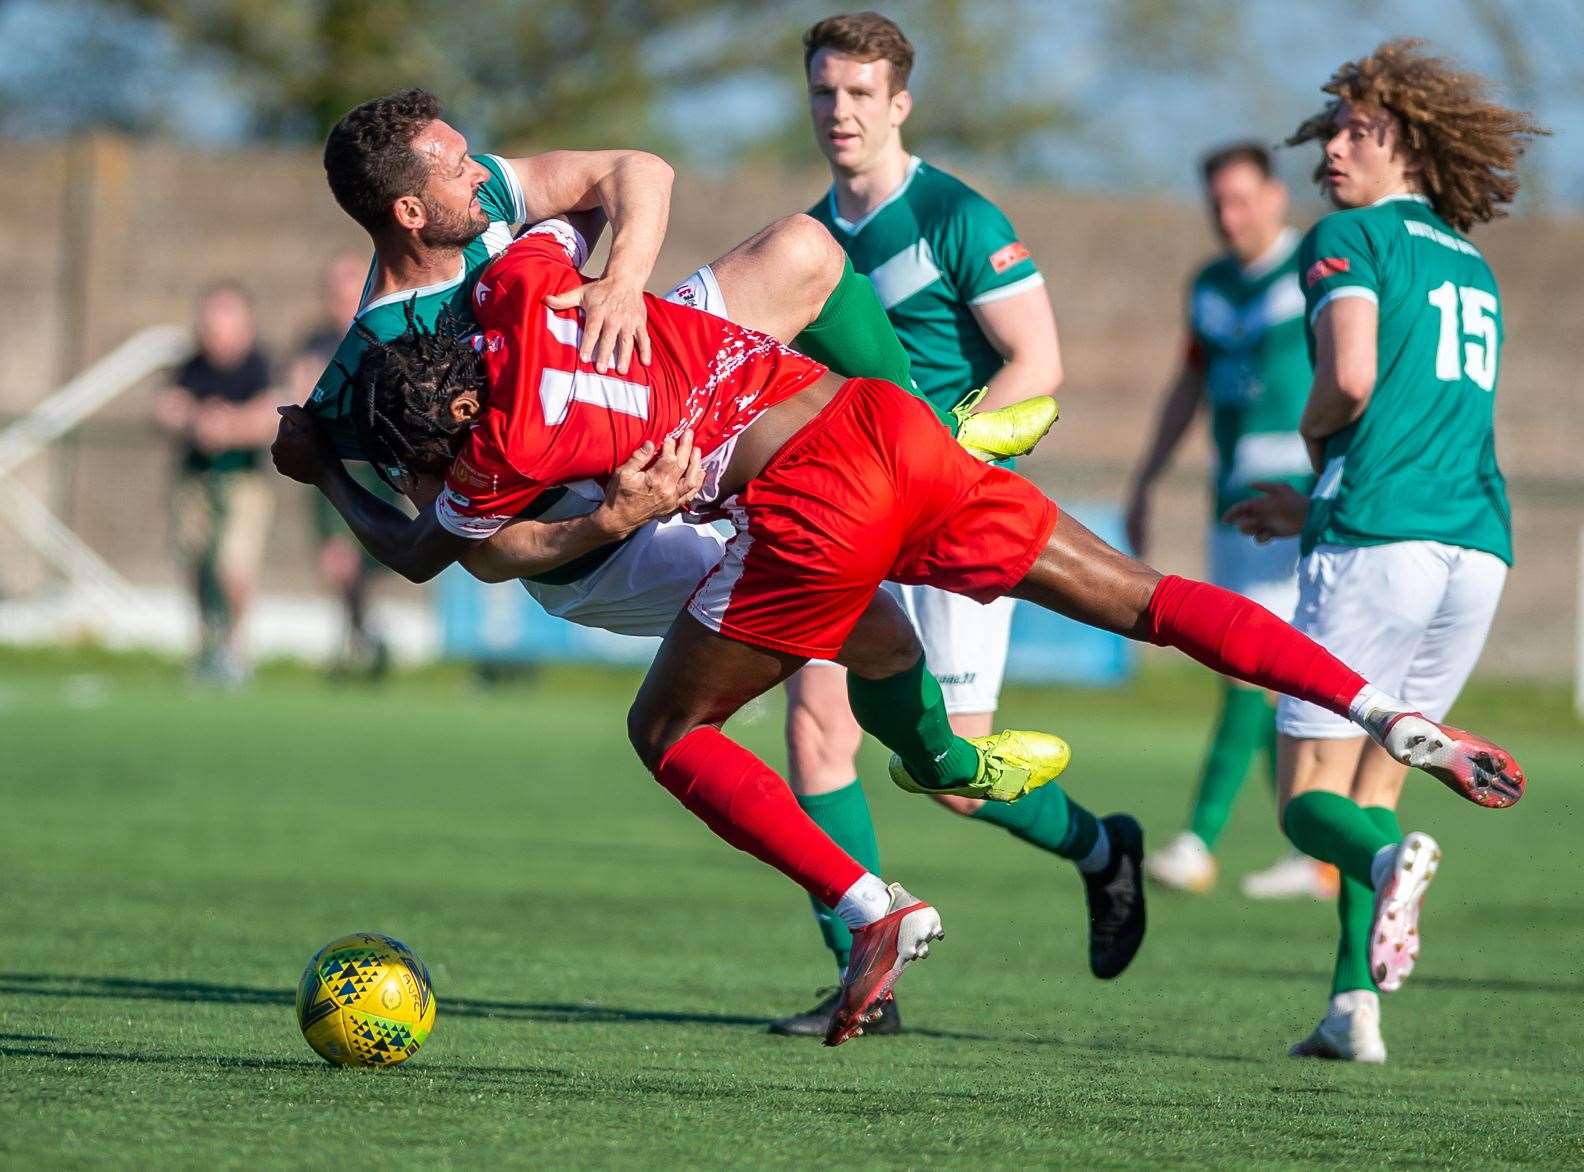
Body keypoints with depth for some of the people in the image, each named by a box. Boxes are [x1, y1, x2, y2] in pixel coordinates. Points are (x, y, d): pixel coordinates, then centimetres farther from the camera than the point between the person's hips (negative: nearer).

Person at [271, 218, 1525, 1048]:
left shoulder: (508, 445, -1)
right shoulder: (520, 285, 10)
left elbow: (418, 553, 21)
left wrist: (324, 472, 36)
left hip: (812, 506, -7)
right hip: (887, 422, 7)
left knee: (668, 731, 12)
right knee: (1147, 599, 10)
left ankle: (874, 909, 1)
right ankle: (1389, 714, 0)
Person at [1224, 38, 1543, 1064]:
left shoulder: (1349, 239, 1)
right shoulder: (1473, 269, 24)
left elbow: (1350, 378, -14)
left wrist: (1313, 437, 8)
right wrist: (1318, 507, 34)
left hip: (1376, 546, -6)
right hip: (1479, 547, 6)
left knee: (1309, 798, -2)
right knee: (1376, 778, 16)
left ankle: (1390, 857, -35)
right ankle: (1357, 1006, 4)